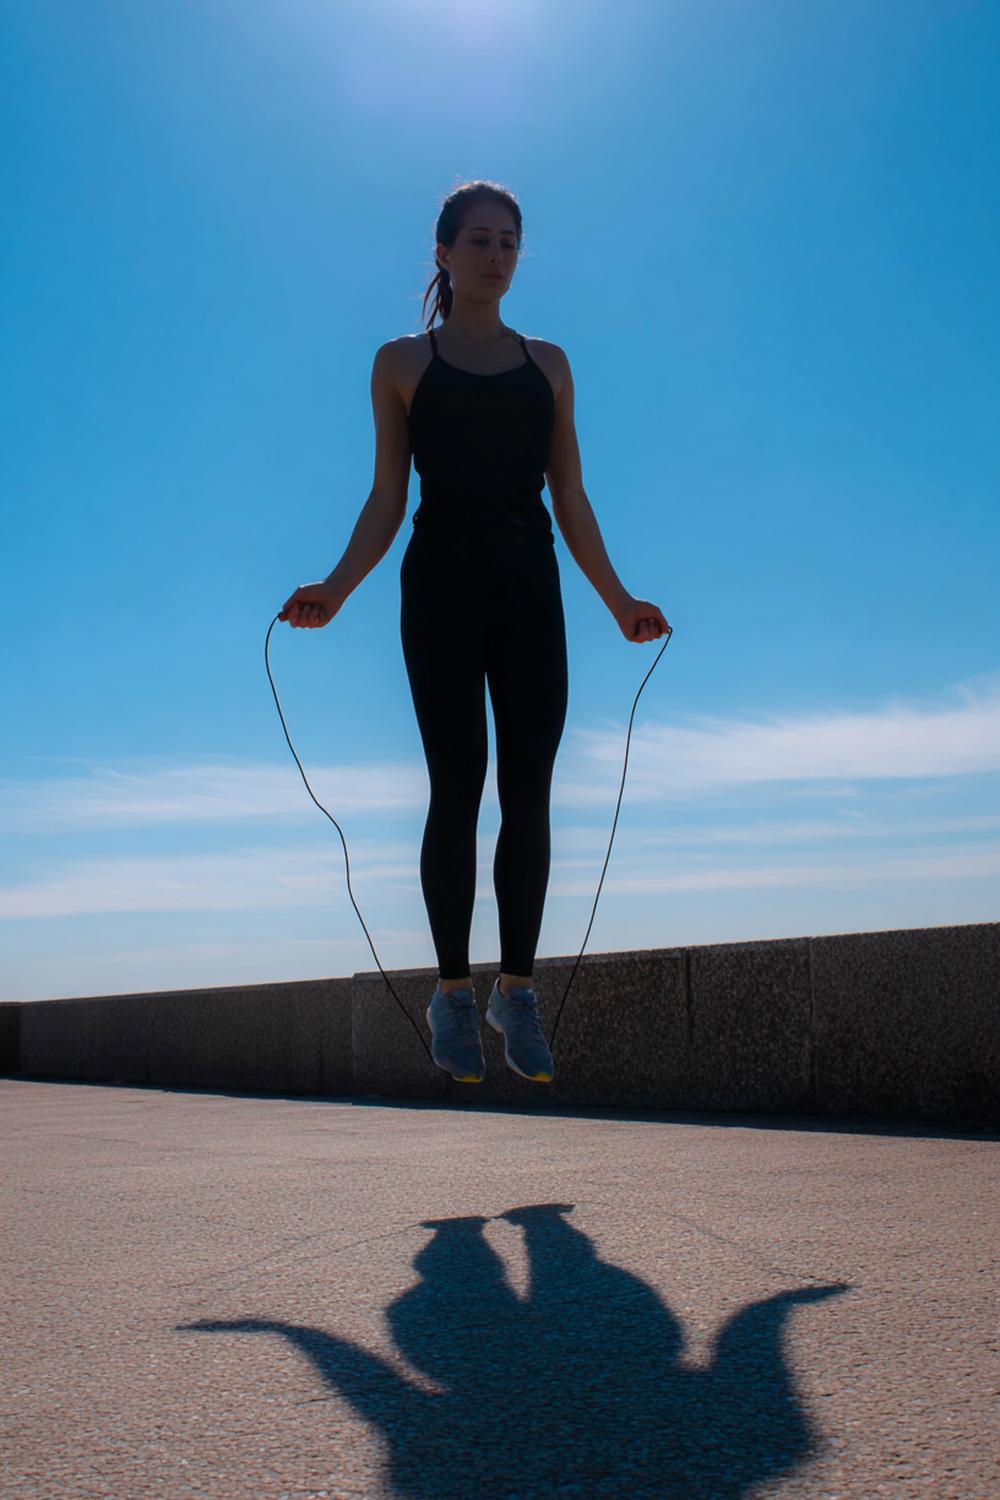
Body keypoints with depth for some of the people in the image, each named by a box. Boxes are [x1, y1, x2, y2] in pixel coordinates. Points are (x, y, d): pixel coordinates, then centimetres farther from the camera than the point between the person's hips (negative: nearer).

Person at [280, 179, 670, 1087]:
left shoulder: (548, 364, 17)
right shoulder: (403, 363, 11)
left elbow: (571, 498, 15)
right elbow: (387, 497, 6)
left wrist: (618, 599, 8)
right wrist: (337, 589, -8)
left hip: (531, 586, 2)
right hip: (442, 582, -2)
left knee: (528, 790, -2)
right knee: (457, 788, -4)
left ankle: (516, 991, 8)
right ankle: (454, 993, 7)